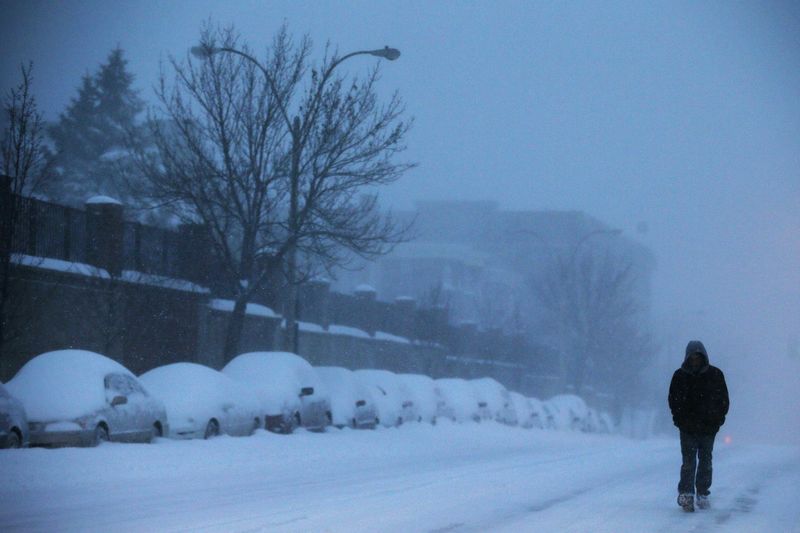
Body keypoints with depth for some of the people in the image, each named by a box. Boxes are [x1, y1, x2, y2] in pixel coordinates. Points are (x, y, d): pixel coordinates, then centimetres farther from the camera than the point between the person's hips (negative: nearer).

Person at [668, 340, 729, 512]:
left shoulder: (715, 375, 2)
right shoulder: (680, 376, 1)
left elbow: (724, 401, 7)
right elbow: (673, 401, 5)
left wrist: (717, 419, -4)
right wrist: (682, 419, -7)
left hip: (709, 428, 1)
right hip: (687, 428, -1)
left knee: (705, 462, 9)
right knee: (689, 462, -9)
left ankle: (703, 494, 18)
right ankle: (685, 494, -12)